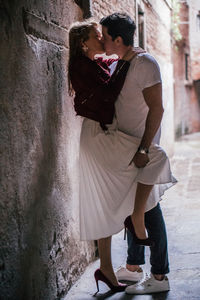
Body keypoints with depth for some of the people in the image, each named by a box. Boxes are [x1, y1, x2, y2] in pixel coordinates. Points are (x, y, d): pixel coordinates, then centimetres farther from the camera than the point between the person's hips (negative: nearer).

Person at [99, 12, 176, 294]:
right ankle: (133, 267, 26)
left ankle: (159, 276, 5)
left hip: (141, 147, -9)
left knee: (148, 209, -4)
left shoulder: (145, 63, -14)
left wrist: (143, 149, -24)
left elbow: (156, 108, -20)